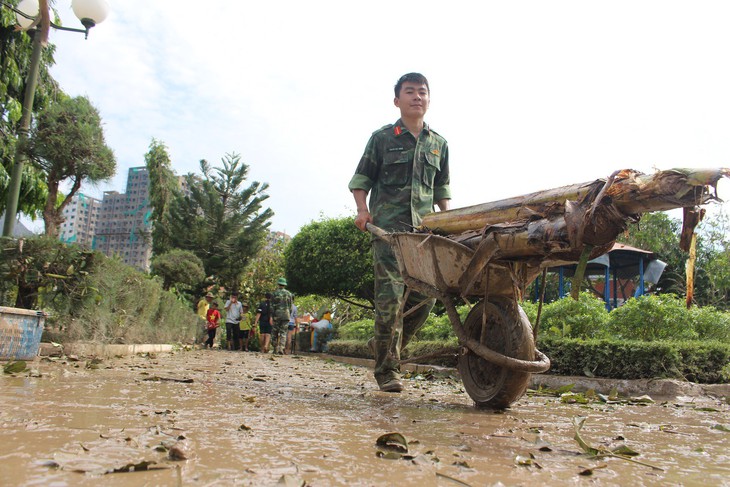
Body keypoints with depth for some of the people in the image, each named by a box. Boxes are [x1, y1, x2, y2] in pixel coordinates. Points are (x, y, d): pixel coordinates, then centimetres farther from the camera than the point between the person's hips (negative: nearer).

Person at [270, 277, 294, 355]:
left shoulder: (274, 293, -1)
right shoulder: (288, 294, 7)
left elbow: (272, 306, -5)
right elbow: (290, 306, 9)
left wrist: (271, 316, -5)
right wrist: (289, 315, 18)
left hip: (276, 315, -1)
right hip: (286, 315, 1)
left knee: (274, 333, 10)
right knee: (283, 333, 1)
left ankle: (275, 349, 12)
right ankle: (281, 348, -13)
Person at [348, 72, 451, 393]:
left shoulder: (438, 144, 17)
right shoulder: (382, 138, 7)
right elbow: (361, 179, 9)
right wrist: (362, 210, -6)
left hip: (425, 226, 4)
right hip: (388, 225, -4)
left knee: (426, 295, 0)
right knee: (390, 295, -10)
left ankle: (386, 345, 22)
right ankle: (387, 369, 0)